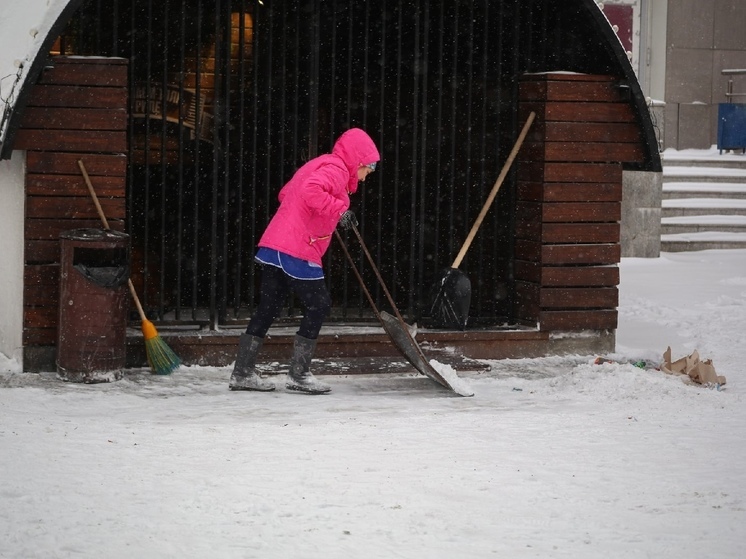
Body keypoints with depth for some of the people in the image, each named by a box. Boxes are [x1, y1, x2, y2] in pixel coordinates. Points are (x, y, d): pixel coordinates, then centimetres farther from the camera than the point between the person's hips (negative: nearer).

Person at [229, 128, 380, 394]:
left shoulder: (319, 165, 23)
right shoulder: (335, 168, -7)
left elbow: (286, 193, 29)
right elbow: (311, 191, -26)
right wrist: (339, 210, -22)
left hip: (273, 246, 10)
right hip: (298, 252, -10)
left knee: (268, 308, 12)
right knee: (319, 305, -1)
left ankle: (242, 372, 13)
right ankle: (299, 374, 1)